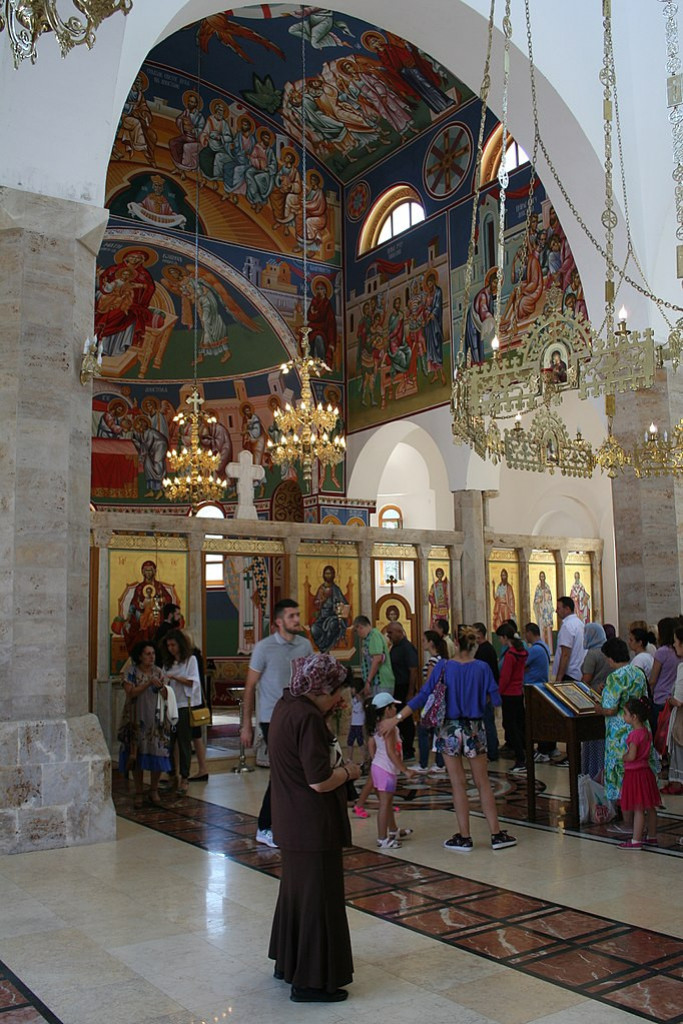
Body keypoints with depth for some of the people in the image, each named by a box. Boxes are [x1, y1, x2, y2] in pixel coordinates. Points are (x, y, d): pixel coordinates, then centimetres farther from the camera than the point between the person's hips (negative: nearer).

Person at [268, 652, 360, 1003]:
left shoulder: (286, 705, 3)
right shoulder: (307, 718, -25)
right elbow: (320, 781, -28)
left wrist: (325, 712, 7)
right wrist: (348, 771, -9)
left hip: (292, 824, 10)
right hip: (314, 826, -10)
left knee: (296, 890, 23)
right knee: (316, 898, 5)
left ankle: (288, 963, 39)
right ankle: (311, 981, 17)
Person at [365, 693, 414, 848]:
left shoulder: (377, 726, 8)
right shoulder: (389, 728, -20)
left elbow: (371, 744, 15)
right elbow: (391, 752, -24)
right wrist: (405, 770, -19)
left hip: (377, 766, 10)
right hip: (386, 769, -10)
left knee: (387, 802, 22)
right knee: (385, 804, -4)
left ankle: (393, 831, 37)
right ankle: (382, 839, 1)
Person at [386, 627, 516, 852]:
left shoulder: (443, 668, -9)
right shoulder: (482, 668, -5)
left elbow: (422, 697, -12)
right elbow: (496, 700, -4)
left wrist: (396, 719, -10)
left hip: (451, 730, -1)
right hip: (475, 729, 1)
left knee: (459, 785, 7)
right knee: (483, 783, 11)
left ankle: (464, 838, 12)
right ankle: (496, 834, 15)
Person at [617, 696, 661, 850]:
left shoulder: (635, 734, -21)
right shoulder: (646, 732, 6)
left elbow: (631, 756, -25)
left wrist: (622, 757, -6)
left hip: (635, 773, -9)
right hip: (645, 770, 9)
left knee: (638, 808, -5)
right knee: (650, 807, 15)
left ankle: (636, 840, 0)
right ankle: (652, 837, 25)